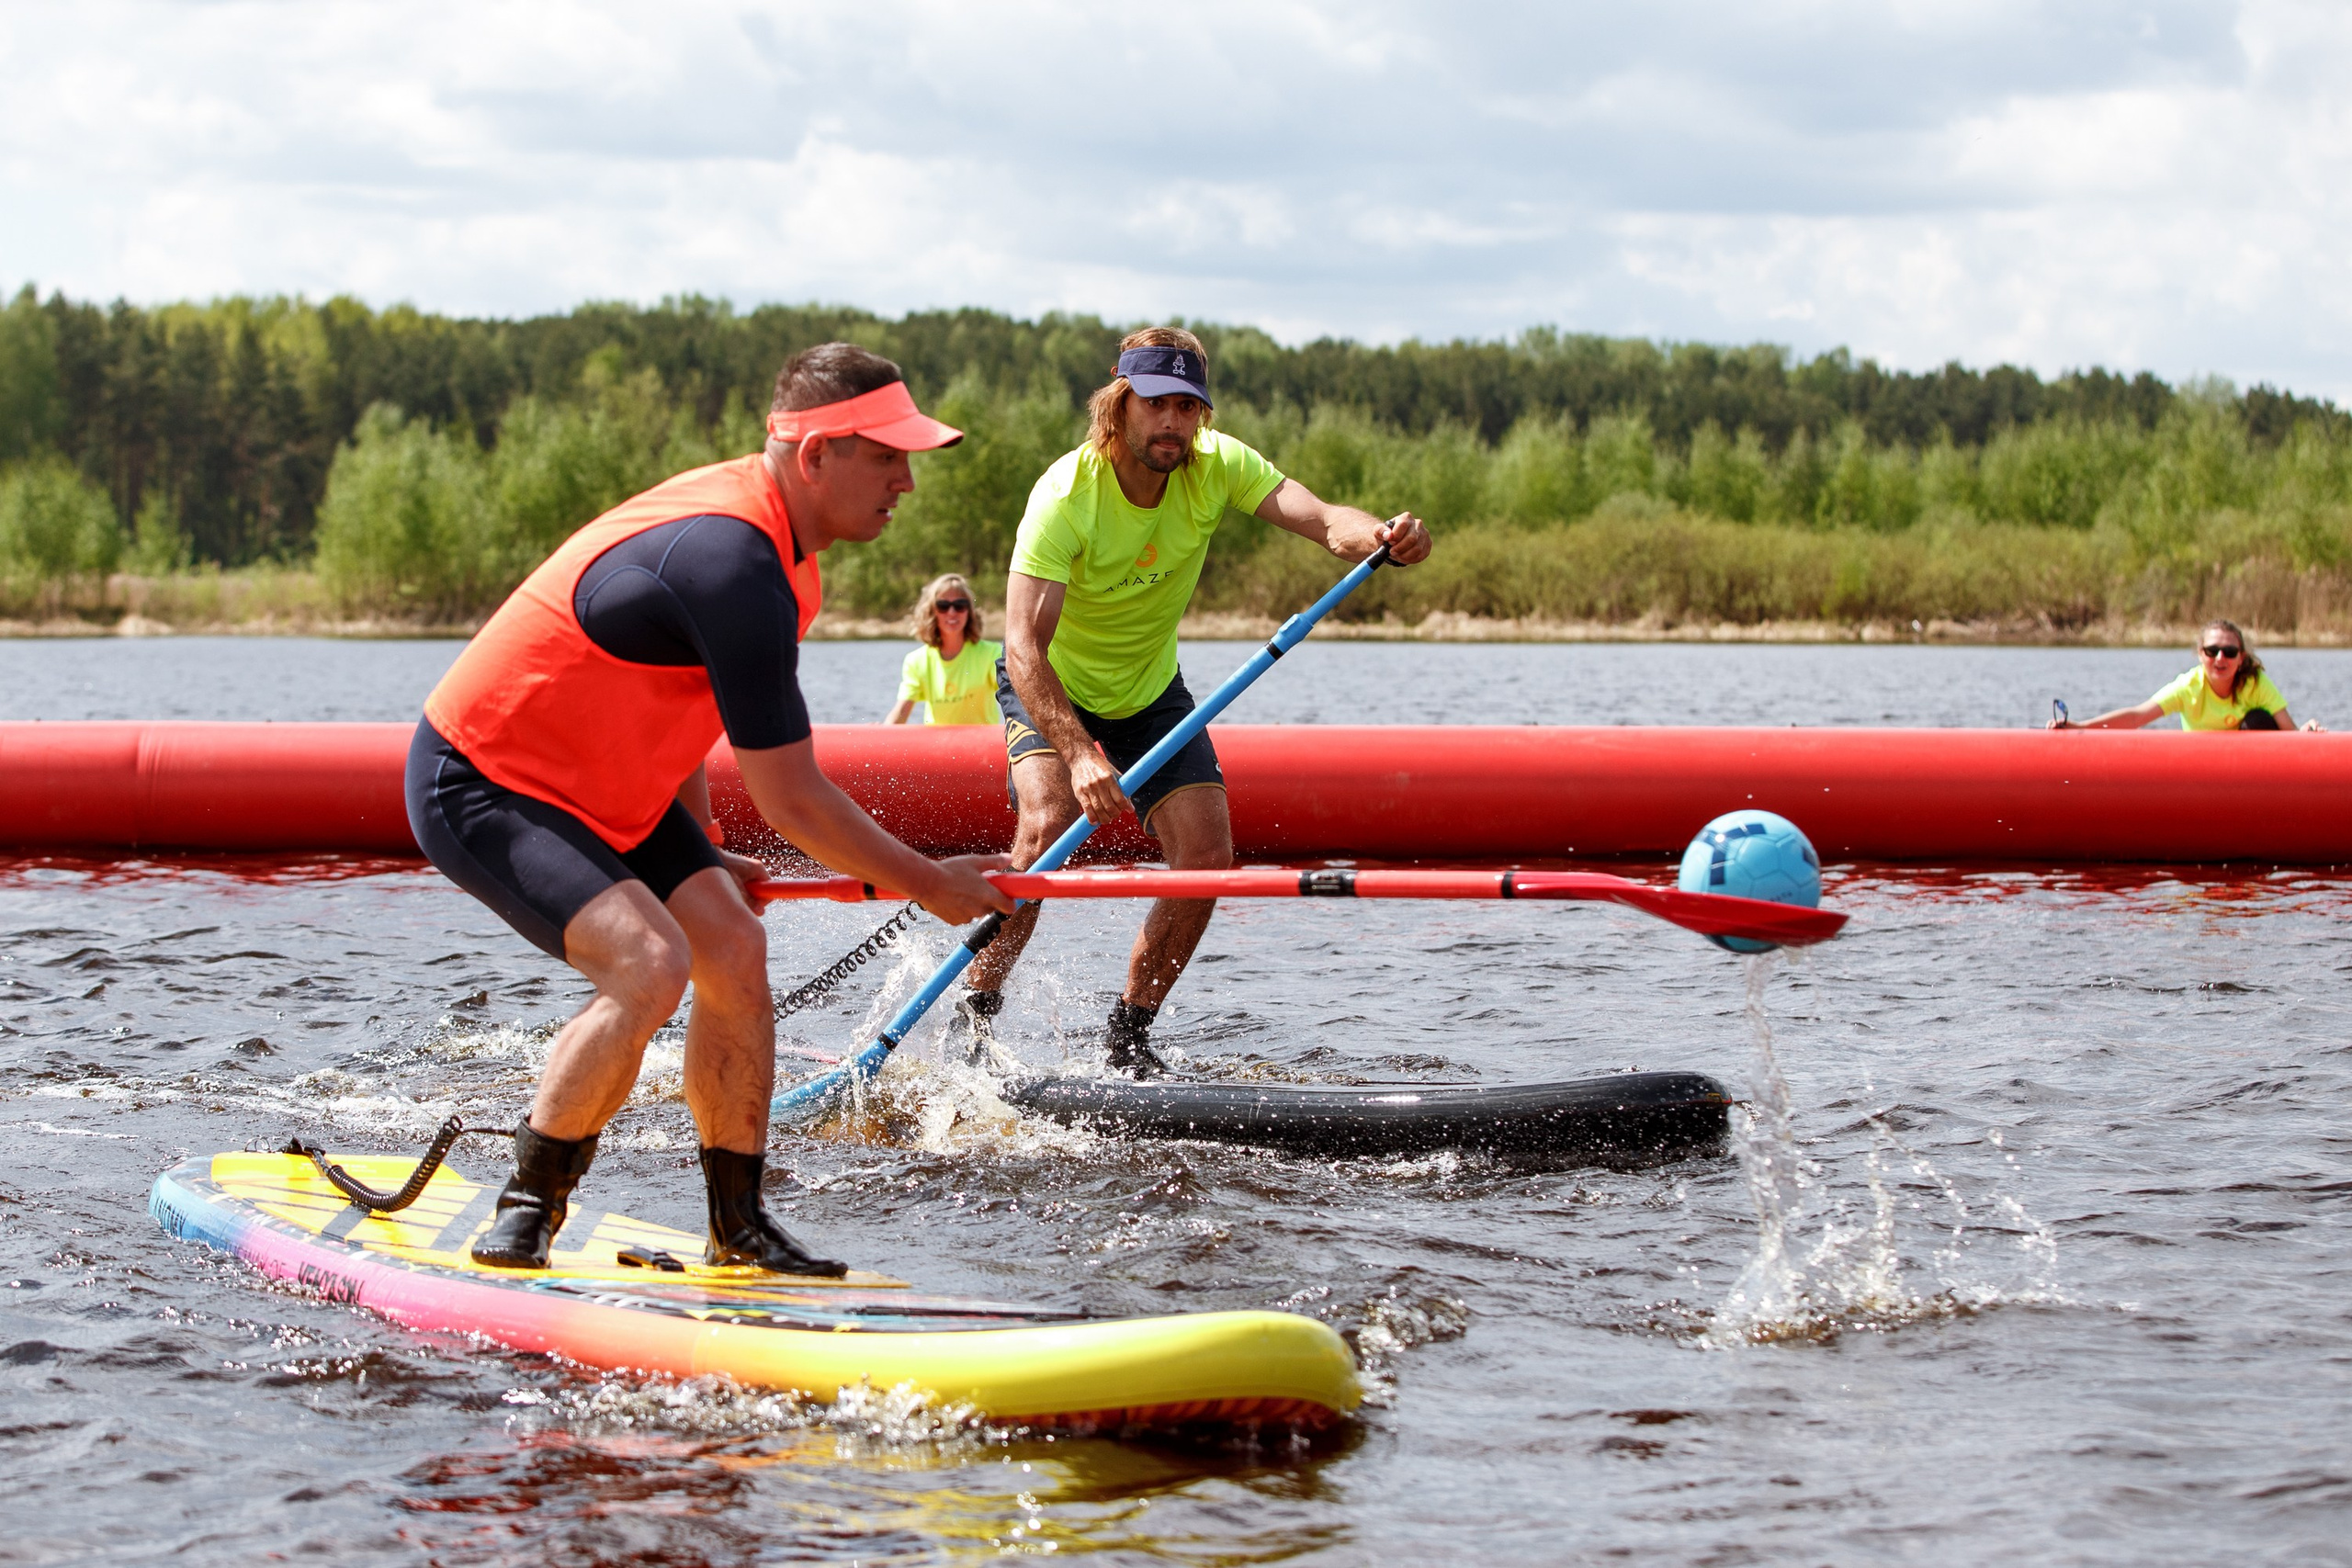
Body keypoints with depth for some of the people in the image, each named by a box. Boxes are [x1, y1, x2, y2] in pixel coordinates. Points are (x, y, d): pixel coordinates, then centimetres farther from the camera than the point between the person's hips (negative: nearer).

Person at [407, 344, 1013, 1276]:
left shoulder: (754, 514, 2)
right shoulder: (733, 567, -30)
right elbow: (792, 801, -24)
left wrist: (700, 855, 17)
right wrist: (933, 886, -12)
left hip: (603, 783, 10)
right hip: (478, 787, -10)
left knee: (734, 950, -2)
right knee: (649, 963, -25)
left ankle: (740, 1231, 6)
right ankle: (526, 1211, -9)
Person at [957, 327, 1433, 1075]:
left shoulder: (1215, 466, -18)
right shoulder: (1066, 496, -31)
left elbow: (1320, 518, -32)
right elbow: (1024, 648, -39)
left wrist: (1381, 536, -56)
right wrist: (1079, 755, -53)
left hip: (1151, 691, 4)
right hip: (1051, 688, -4)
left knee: (1208, 857, -9)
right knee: (1048, 826, -29)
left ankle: (1130, 1033, 8)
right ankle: (975, 1006, -13)